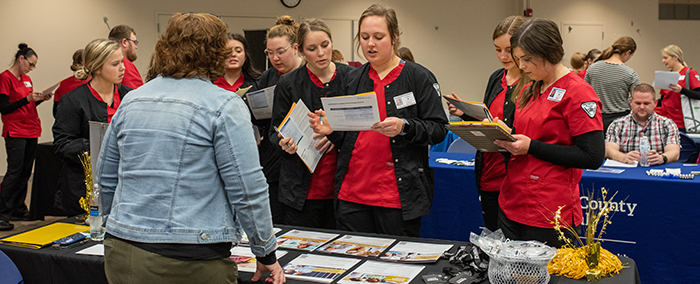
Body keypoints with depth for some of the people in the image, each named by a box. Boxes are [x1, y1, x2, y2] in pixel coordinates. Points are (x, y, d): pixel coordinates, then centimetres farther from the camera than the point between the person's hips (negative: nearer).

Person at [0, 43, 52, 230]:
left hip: (31, 132, 8)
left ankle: (18, 209, 16)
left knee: (25, 172, 8)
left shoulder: (27, 79, 16)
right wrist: (27, 98, -20)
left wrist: (40, 99, 5)